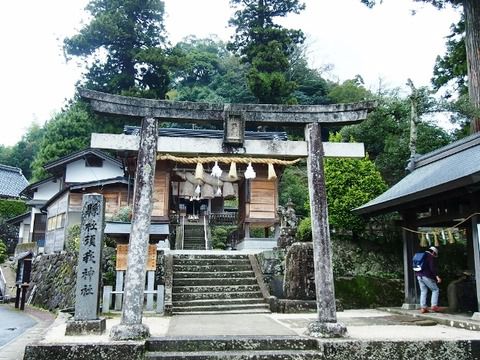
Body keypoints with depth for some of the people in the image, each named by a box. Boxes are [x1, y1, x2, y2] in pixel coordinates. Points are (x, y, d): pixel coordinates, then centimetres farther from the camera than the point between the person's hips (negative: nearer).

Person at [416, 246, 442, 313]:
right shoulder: (431, 257, -6)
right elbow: (432, 268, -18)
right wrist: (437, 277, -20)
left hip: (419, 276, 7)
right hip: (426, 276, -7)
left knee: (423, 291, 10)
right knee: (435, 290, 5)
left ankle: (423, 307, 4)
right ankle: (433, 306, -4)